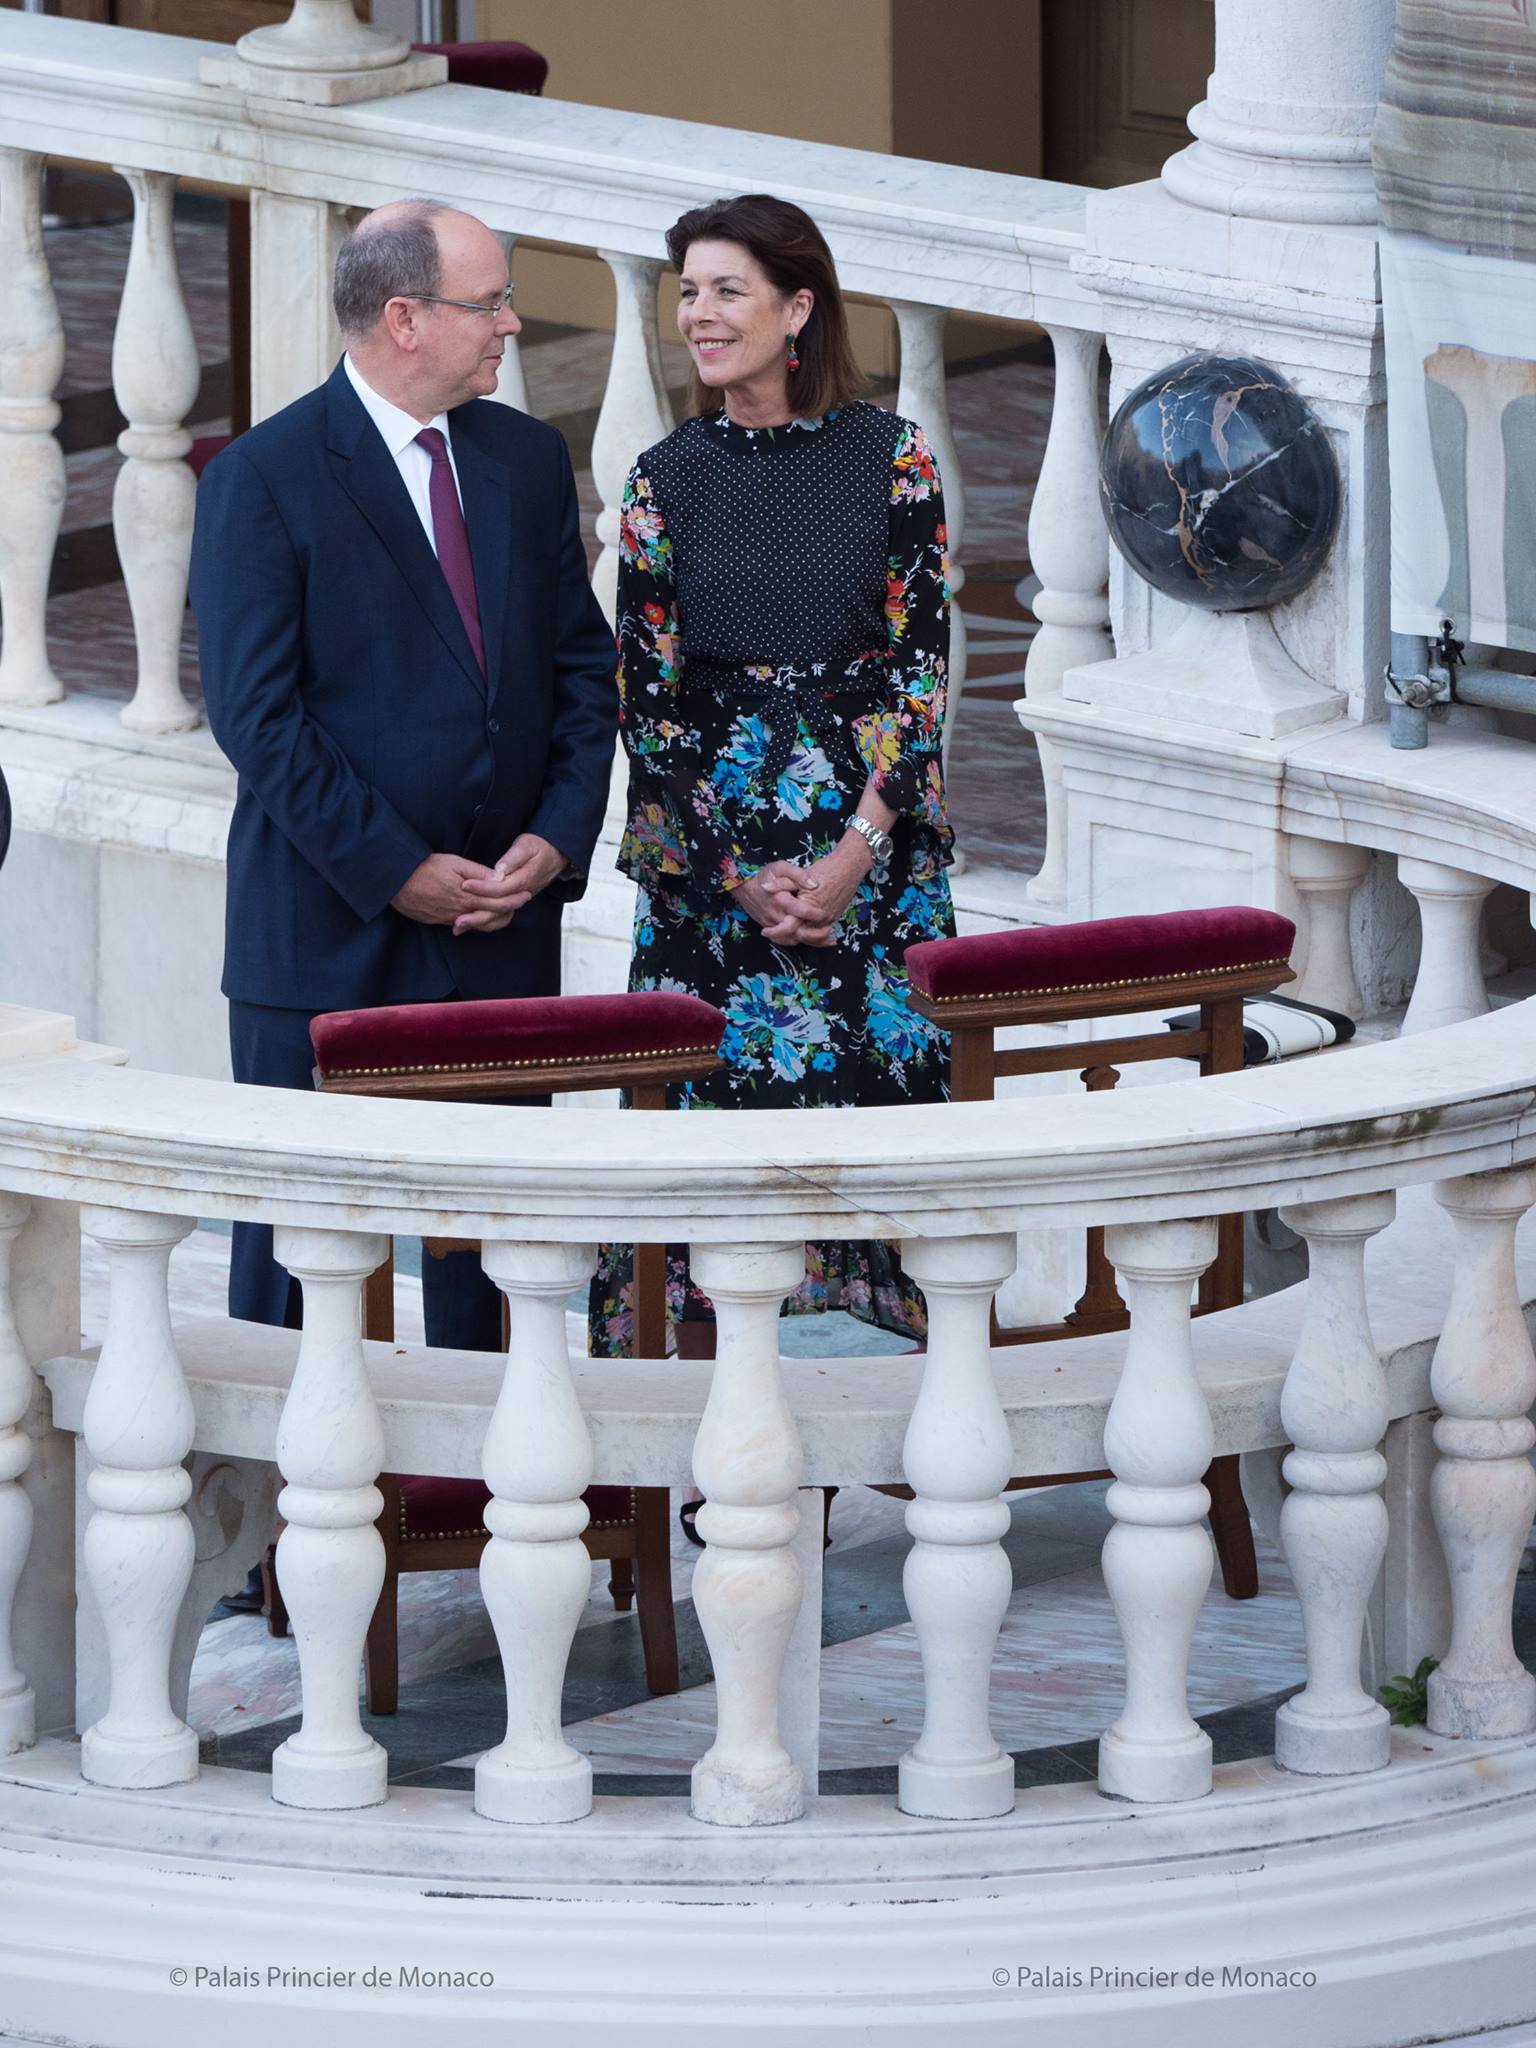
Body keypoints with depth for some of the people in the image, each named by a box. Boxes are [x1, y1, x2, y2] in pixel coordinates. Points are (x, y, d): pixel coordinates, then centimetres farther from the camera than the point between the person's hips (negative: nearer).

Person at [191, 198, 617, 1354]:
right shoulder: (263, 480, -9)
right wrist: (395, 871, -16)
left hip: (502, 925, 5)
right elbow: (258, 717, -12)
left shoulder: (527, 459, 9)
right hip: (326, 937, -5)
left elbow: (584, 670, 11)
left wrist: (558, 837, -5)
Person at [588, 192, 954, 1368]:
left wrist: (857, 852, -11)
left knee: (883, 1092, -1)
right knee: (710, 1106, -3)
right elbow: (645, 697, 1)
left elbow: (919, 662, -2)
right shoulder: (668, 480, 2)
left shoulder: (890, 459, -1)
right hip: (709, 858, 1)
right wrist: (739, 875, -7)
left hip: (873, 846, -1)